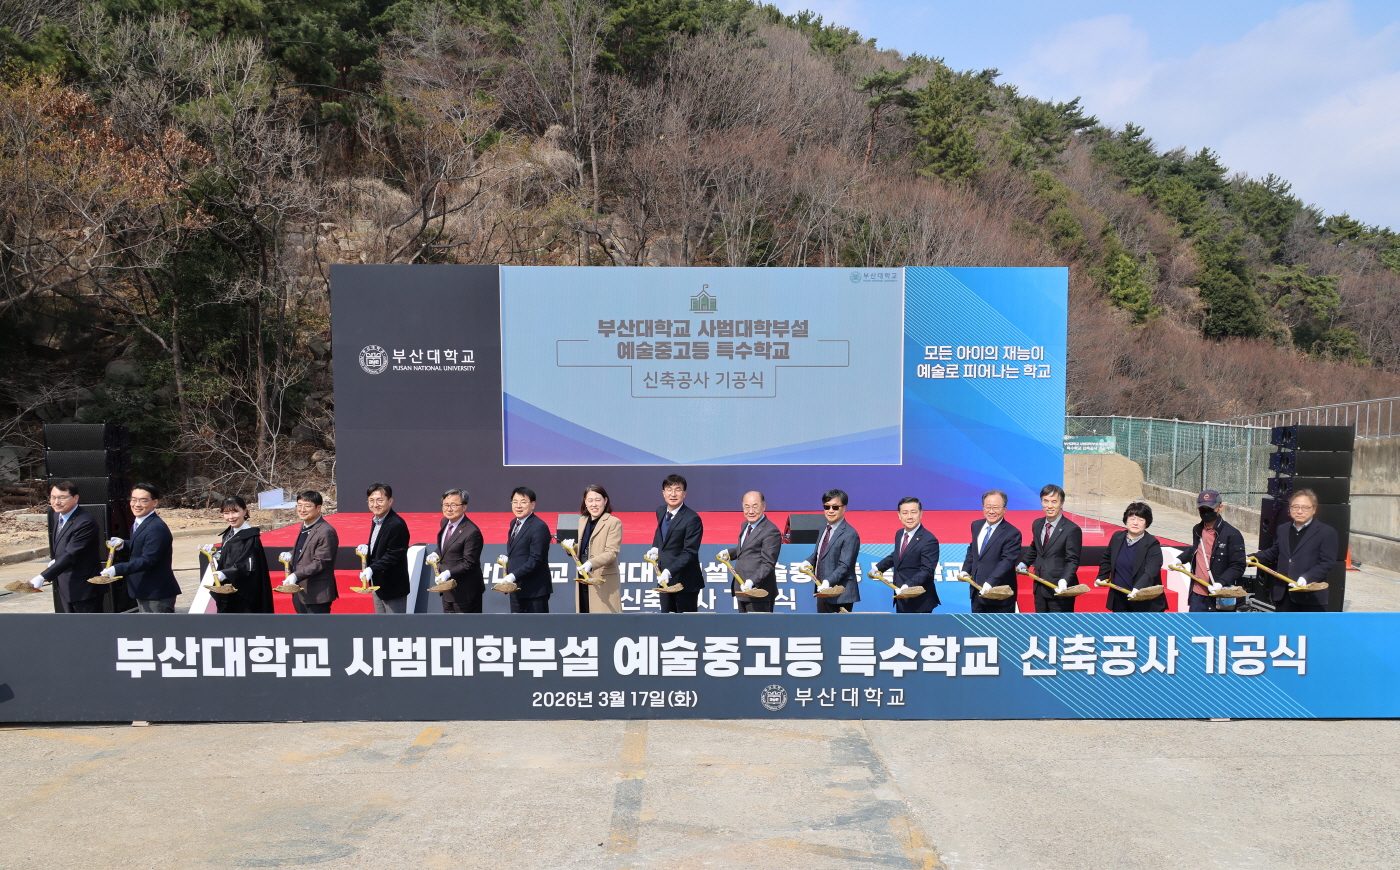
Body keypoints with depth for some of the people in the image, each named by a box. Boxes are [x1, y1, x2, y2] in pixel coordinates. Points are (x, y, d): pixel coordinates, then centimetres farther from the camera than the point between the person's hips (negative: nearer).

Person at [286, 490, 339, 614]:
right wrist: (290, 556, 6)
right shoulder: (304, 527, 12)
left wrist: (296, 575, -28)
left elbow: (321, 562, -21)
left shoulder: (326, 532, -18)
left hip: (317, 594, -10)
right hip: (300, 593, 10)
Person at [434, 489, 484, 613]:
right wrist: (436, 555, 1)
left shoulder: (471, 532, -23)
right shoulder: (444, 523, 5)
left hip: (464, 592, -9)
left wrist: (448, 573, -29)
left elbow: (469, 563, -22)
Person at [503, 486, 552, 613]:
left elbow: (535, 559, -21)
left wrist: (513, 576, -26)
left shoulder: (539, 527, -16)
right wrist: (506, 560, 3)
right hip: (516, 588, 9)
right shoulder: (513, 523, 14)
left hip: (535, 589, -9)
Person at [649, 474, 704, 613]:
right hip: (664, 580, 8)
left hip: (685, 581, -8)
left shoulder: (692, 519, -18)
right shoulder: (660, 512, 6)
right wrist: (655, 547, 11)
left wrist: (670, 571, -30)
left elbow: (689, 553, -21)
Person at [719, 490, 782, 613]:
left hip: (758, 592, -9)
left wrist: (752, 581, -31)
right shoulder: (745, 525, 14)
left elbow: (768, 564, -20)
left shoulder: (771, 532, -16)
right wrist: (729, 553, 10)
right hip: (742, 589, 9)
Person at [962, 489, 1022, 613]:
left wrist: (990, 582, -35)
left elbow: (1007, 561, -24)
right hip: (977, 591, 7)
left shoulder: (1012, 533, -16)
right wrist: (966, 570, 7)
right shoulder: (976, 525, 8)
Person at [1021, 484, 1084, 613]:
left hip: (1059, 589, -7)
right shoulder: (1037, 524, 8)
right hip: (1039, 587, 7)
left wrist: (1064, 580, -31)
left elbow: (1072, 561, -18)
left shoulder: (1072, 529, -15)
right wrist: (1025, 563, 18)